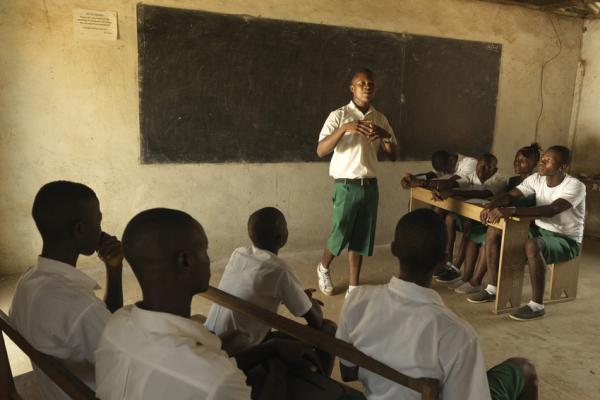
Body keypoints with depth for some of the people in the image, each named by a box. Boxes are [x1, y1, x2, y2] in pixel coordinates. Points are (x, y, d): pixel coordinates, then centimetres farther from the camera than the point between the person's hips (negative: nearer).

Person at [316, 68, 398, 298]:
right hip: (346, 186, -4)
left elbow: (393, 156, 9)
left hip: (370, 186, 4)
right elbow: (320, 151, -15)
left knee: (361, 238, 8)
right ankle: (323, 268, 32)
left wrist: (386, 135, -11)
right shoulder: (339, 115, -6)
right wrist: (344, 128, -26)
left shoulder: (380, 119, 9)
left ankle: (353, 287, 20)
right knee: (339, 235, 2)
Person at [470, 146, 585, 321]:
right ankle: (493, 289, -2)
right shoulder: (537, 178, -1)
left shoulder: (575, 186, -21)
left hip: (566, 241, -7)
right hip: (539, 230, 7)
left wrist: (511, 211, -48)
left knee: (532, 245, -38)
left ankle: (537, 305, -24)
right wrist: (490, 206, -29)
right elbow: (510, 195, -6)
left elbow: (551, 210, -38)